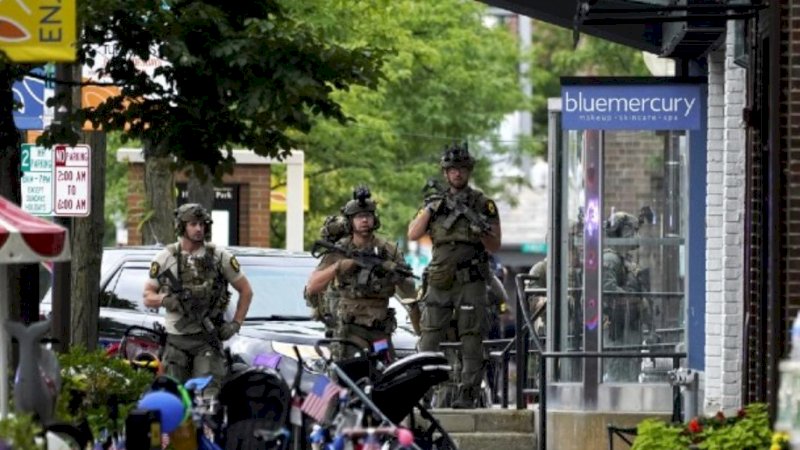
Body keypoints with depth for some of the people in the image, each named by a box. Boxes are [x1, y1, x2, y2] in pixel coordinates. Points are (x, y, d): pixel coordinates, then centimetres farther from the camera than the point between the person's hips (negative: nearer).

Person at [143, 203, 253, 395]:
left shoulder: (220, 257, 5)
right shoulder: (165, 258, 6)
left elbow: (246, 291, 12)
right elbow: (148, 297, 9)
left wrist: (236, 324, 2)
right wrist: (165, 300, -13)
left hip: (208, 338, -1)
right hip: (176, 339, 1)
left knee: (208, 392, -13)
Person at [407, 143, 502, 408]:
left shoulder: (483, 204, 6)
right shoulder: (434, 203, 14)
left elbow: (495, 247, 3)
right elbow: (413, 235, 4)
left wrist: (480, 229, -17)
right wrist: (430, 209, -6)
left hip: (471, 282, -3)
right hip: (440, 283, 3)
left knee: (471, 341, -5)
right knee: (429, 339, -1)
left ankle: (468, 394, -4)